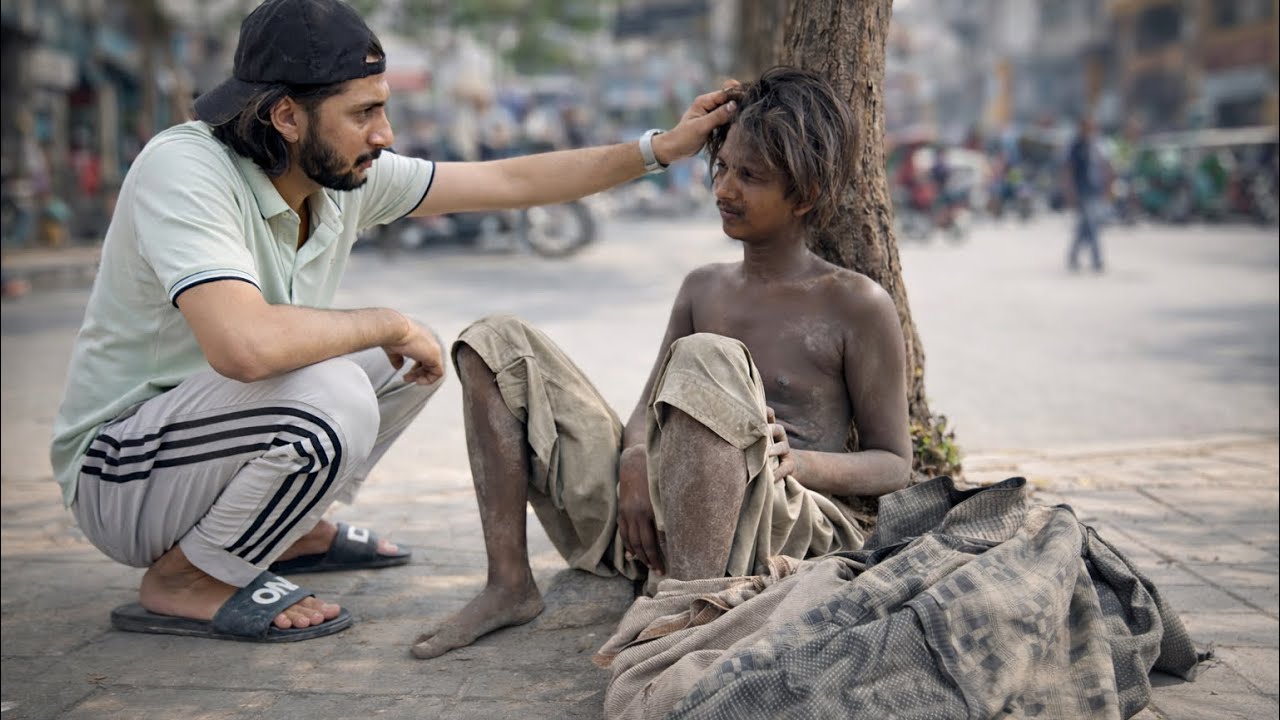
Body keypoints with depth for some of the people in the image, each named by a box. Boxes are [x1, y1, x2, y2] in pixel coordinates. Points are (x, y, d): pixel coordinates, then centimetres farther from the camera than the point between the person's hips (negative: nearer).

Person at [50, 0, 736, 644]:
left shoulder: (346, 174, -5)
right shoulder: (184, 170, -27)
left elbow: (512, 181, 2)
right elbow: (244, 344, -43)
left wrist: (661, 147, 0)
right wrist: (391, 325, -27)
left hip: (219, 422, 8)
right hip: (119, 472, -8)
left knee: (409, 355, 9)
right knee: (333, 398, -32)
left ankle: (291, 531, 19)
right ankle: (182, 583, -11)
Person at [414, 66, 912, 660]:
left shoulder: (856, 306, 1)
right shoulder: (703, 288, 19)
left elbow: (895, 464, 2)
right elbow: (649, 411, 13)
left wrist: (802, 462, -19)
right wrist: (634, 462, -11)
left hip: (781, 527, -6)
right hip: (648, 520, 6)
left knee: (706, 360, -36)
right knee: (497, 343, 3)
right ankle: (509, 584, -5)